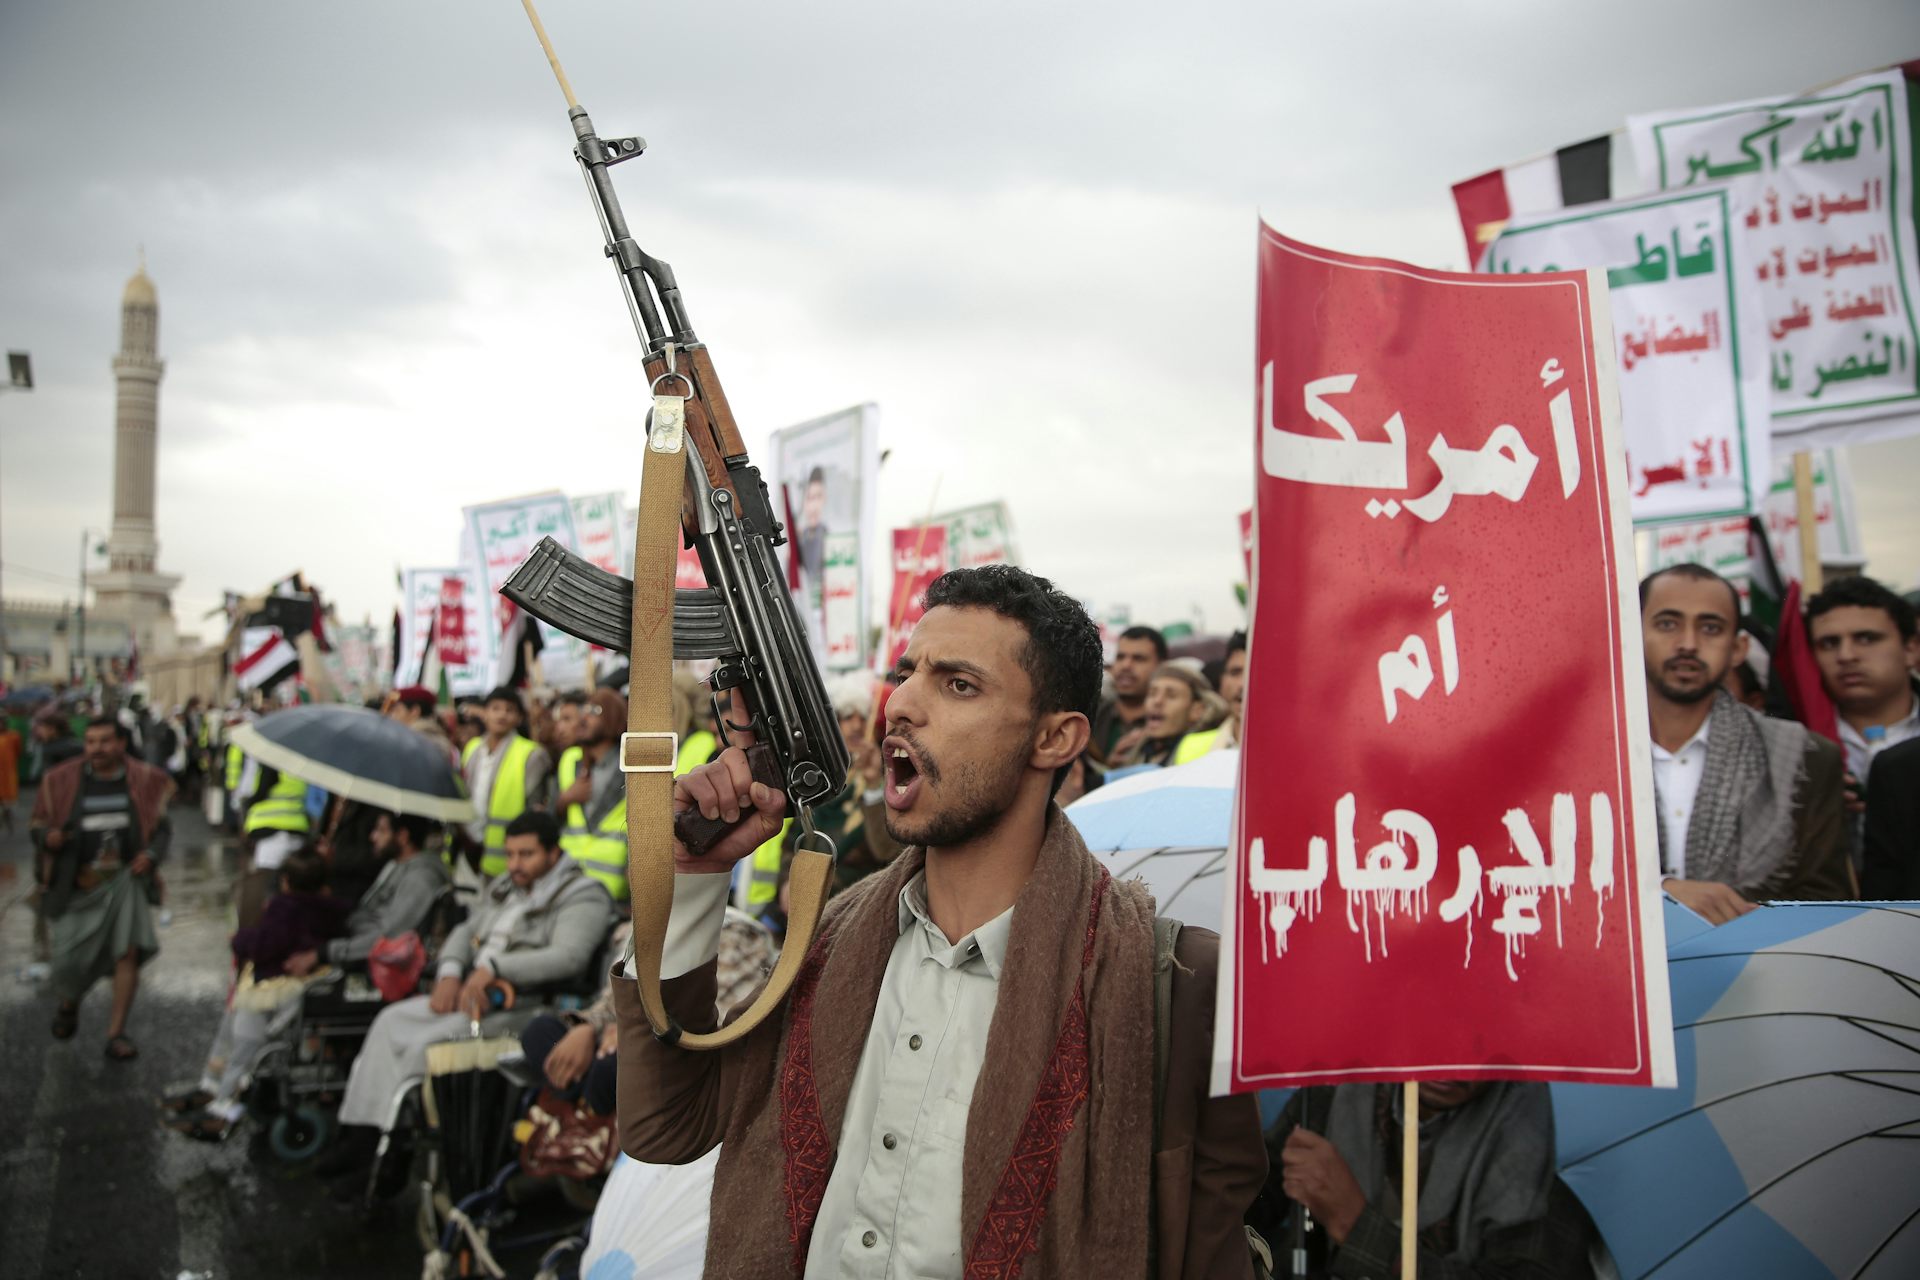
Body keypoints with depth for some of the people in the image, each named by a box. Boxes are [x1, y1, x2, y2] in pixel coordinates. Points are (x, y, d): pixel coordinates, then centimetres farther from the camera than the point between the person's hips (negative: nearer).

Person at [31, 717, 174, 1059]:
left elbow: (163, 828, 11)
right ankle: (68, 1005, 41)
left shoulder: (145, 781, 3)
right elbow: (38, 829, 8)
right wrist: (49, 838, -15)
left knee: (128, 953, -13)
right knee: (69, 958, 4)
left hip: (126, 880, 0)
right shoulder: (61, 781, 2)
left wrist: (152, 855, -8)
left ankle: (116, 1034, -3)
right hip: (79, 884, 0)